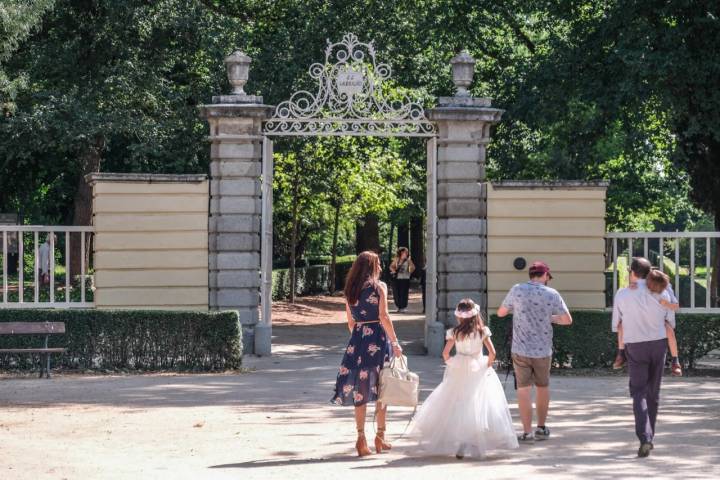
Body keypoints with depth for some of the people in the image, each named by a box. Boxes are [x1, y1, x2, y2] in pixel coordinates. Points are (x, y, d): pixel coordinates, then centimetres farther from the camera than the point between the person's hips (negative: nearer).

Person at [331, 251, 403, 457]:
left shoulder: (350, 291, 9)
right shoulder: (379, 287, -5)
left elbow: (350, 322, 12)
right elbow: (384, 317, -12)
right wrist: (395, 342, -10)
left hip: (357, 340, 4)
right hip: (378, 338, -4)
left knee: (359, 390, 6)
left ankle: (361, 438, 3)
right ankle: (380, 436, 10)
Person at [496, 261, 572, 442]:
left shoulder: (517, 290, -5)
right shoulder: (552, 294, -5)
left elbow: (501, 313, 5)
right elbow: (567, 320, 1)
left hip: (521, 350, -1)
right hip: (543, 350, 1)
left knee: (524, 389, 2)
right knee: (543, 387, 18)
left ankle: (527, 432, -2)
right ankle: (541, 428, 27)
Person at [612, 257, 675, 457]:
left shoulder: (622, 295, -6)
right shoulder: (662, 294, -3)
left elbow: (616, 324, 3)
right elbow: (671, 322, 4)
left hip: (635, 346, -2)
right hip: (658, 343, 2)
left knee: (639, 393, -1)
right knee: (653, 393, 15)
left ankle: (644, 439, -19)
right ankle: (649, 438, 23)